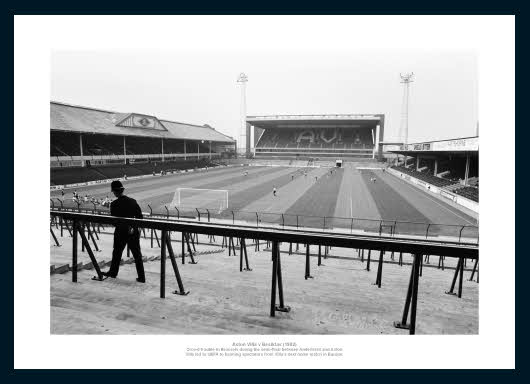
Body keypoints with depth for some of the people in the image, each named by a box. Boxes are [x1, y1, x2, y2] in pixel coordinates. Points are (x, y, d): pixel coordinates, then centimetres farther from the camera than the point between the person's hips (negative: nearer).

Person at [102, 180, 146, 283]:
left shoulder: (114, 204, -10)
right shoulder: (133, 201, -2)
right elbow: (140, 217, 0)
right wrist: (133, 226, 11)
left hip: (120, 233, -2)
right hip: (133, 232, 2)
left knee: (117, 253, 18)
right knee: (137, 255, 7)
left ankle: (113, 272, 35)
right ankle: (141, 277, 8)